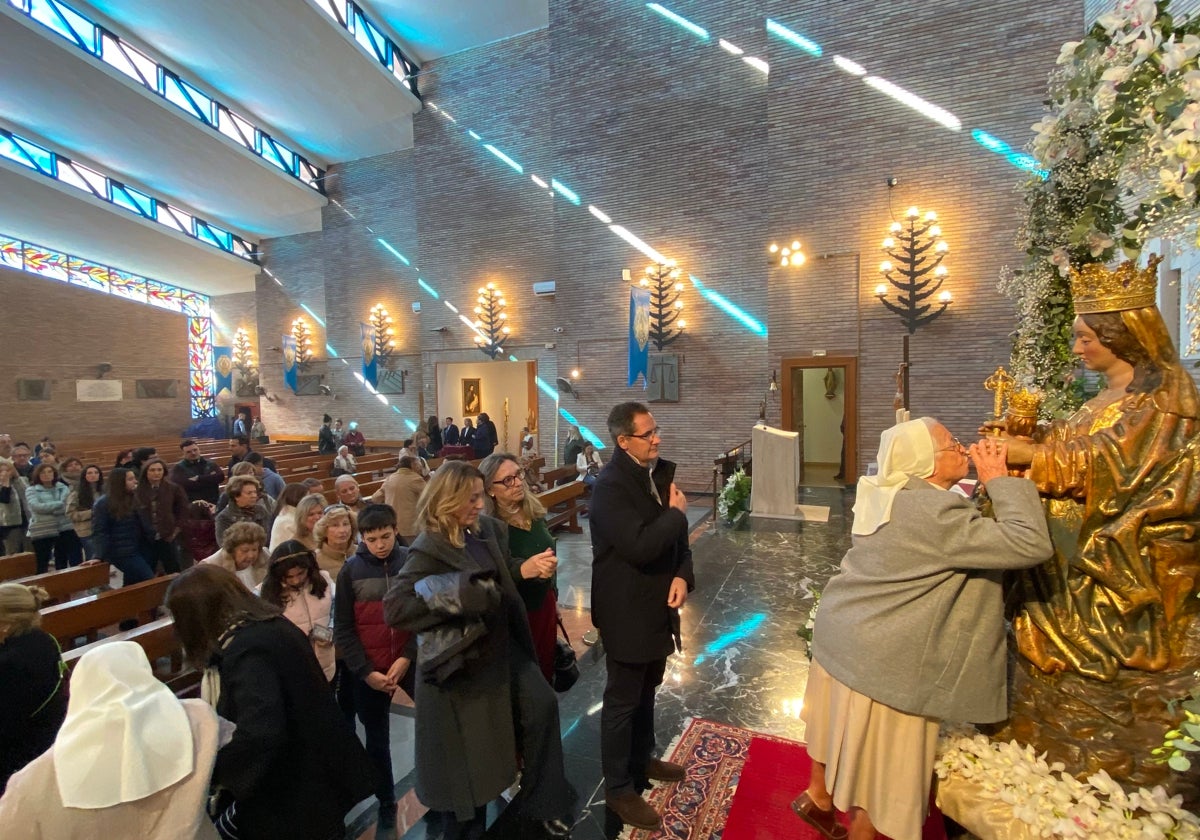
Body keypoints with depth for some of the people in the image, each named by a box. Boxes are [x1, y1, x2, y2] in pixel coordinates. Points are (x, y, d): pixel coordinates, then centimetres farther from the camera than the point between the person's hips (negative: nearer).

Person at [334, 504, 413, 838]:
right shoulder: (350, 571, -7)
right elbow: (343, 629, -3)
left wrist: (406, 658, -14)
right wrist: (366, 672, -9)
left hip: (411, 661, 0)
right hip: (369, 671, 1)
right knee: (377, 738, 16)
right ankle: (386, 801, 37)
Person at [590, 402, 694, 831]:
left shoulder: (660, 471, 1)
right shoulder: (610, 486, -24)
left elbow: (675, 535, 7)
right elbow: (640, 546, -33)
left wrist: (682, 575, -10)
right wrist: (677, 513, -19)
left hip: (656, 601, 8)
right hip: (627, 608, -8)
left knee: (646, 690, 25)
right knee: (623, 699, 10)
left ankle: (642, 759, 47)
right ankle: (619, 788, 30)